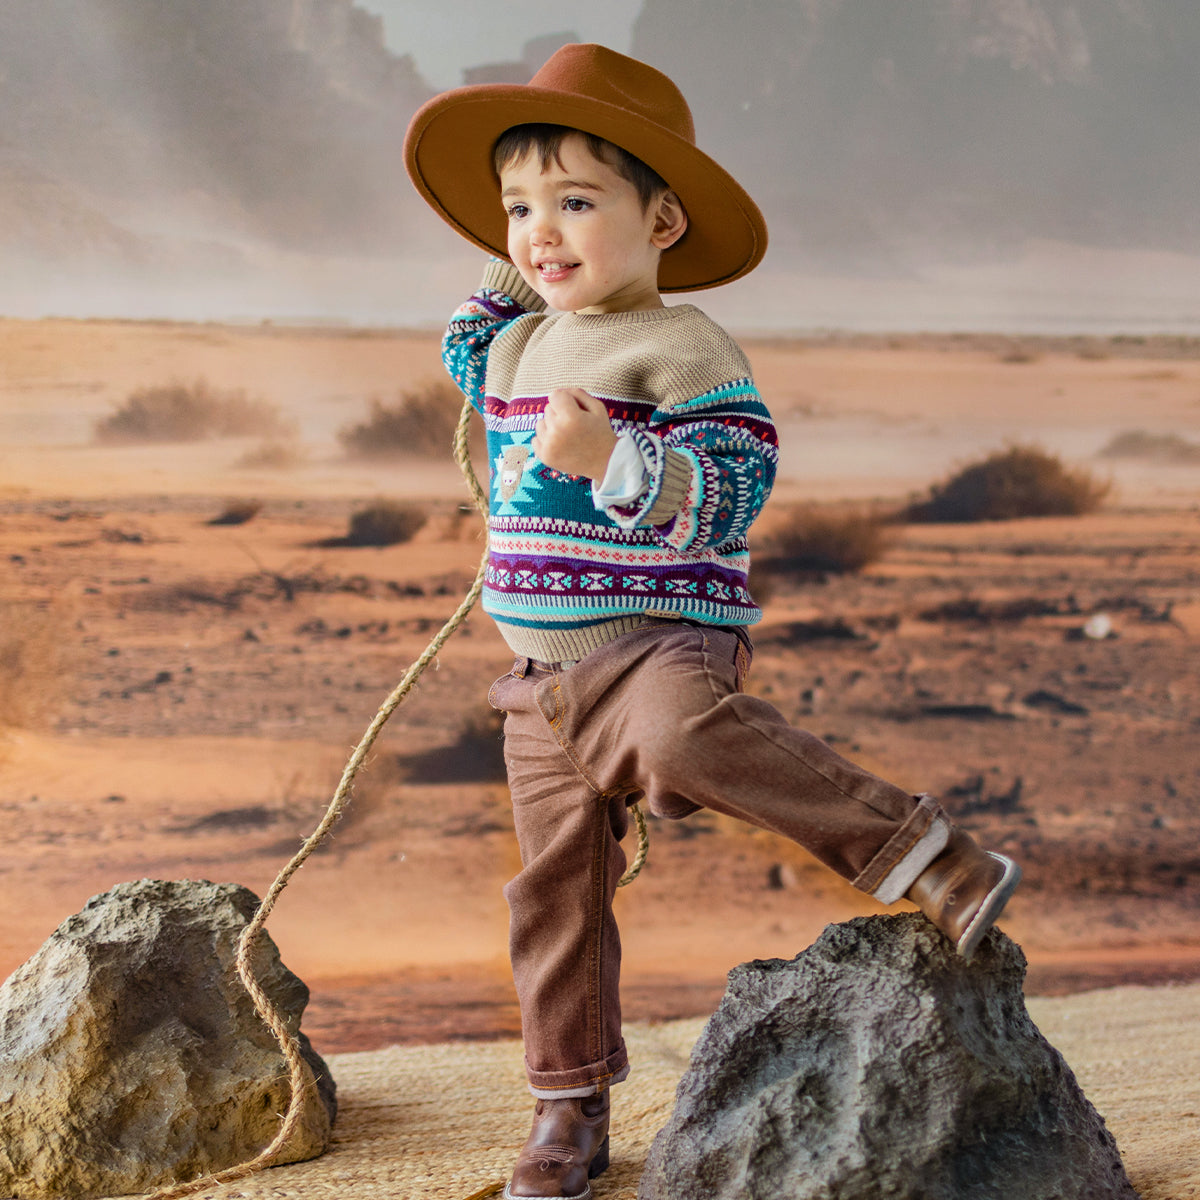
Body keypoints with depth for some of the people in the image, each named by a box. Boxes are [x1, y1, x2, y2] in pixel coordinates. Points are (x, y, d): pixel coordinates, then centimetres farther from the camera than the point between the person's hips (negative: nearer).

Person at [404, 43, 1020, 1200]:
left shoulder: (682, 350, -10)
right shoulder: (519, 346, 14)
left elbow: (727, 494, -20)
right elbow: (466, 348, 40)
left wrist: (610, 459, -32)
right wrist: (508, 290, 26)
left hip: (663, 640, -7)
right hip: (544, 674, 8)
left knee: (685, 734, -41)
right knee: (556, 885, 9)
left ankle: (926, 858, -29)